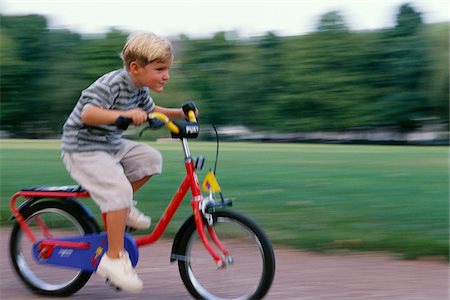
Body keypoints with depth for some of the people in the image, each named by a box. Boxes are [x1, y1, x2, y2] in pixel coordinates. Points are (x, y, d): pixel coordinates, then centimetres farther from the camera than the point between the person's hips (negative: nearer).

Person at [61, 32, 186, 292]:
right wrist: (125, 114, -45)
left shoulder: (139, 88, 4)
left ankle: (122, 208, 15)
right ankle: (114, 258, -18)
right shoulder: (110, 84, -24)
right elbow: (88, 113, -36)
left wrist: (178, 113, 12)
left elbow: (150, 110, 24)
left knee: (151, 159, 1)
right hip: (84, 150, -9)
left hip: (112, 145, 9)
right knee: (119, 189, -25)